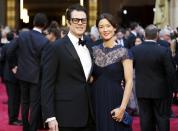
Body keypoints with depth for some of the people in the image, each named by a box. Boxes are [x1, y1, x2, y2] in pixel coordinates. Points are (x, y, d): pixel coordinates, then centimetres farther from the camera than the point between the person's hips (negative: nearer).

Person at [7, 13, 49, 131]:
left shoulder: (22, 35, -4)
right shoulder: (44, 41, -17)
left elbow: (9, 51, -1)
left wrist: (12, 66, 13)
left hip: (23, 74, 5)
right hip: (36, 76, -5)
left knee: (25, 102, 19)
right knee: (35, 104, 4)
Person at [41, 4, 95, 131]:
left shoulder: (89, 47, 13)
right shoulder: (55, 48, -7)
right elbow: (47, 85, -9)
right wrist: (50, 117, -15)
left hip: (89, 115, 6)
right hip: (67, 116, -6)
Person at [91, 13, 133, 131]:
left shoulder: (123, 52, -6)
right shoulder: (94, 50, 7)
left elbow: (129, 82, -10)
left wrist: (122, 107, -17)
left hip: (114, 101, -4)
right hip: (96, 101, 4)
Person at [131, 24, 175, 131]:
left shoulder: (134, 50, -7)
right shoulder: (164, 51, -16)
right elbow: (171, 72, -12)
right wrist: (170, 88, 3)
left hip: (142, 90, 3)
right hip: (160, 90, -3)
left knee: (146, 118, 10)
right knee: (162, 118, 8)